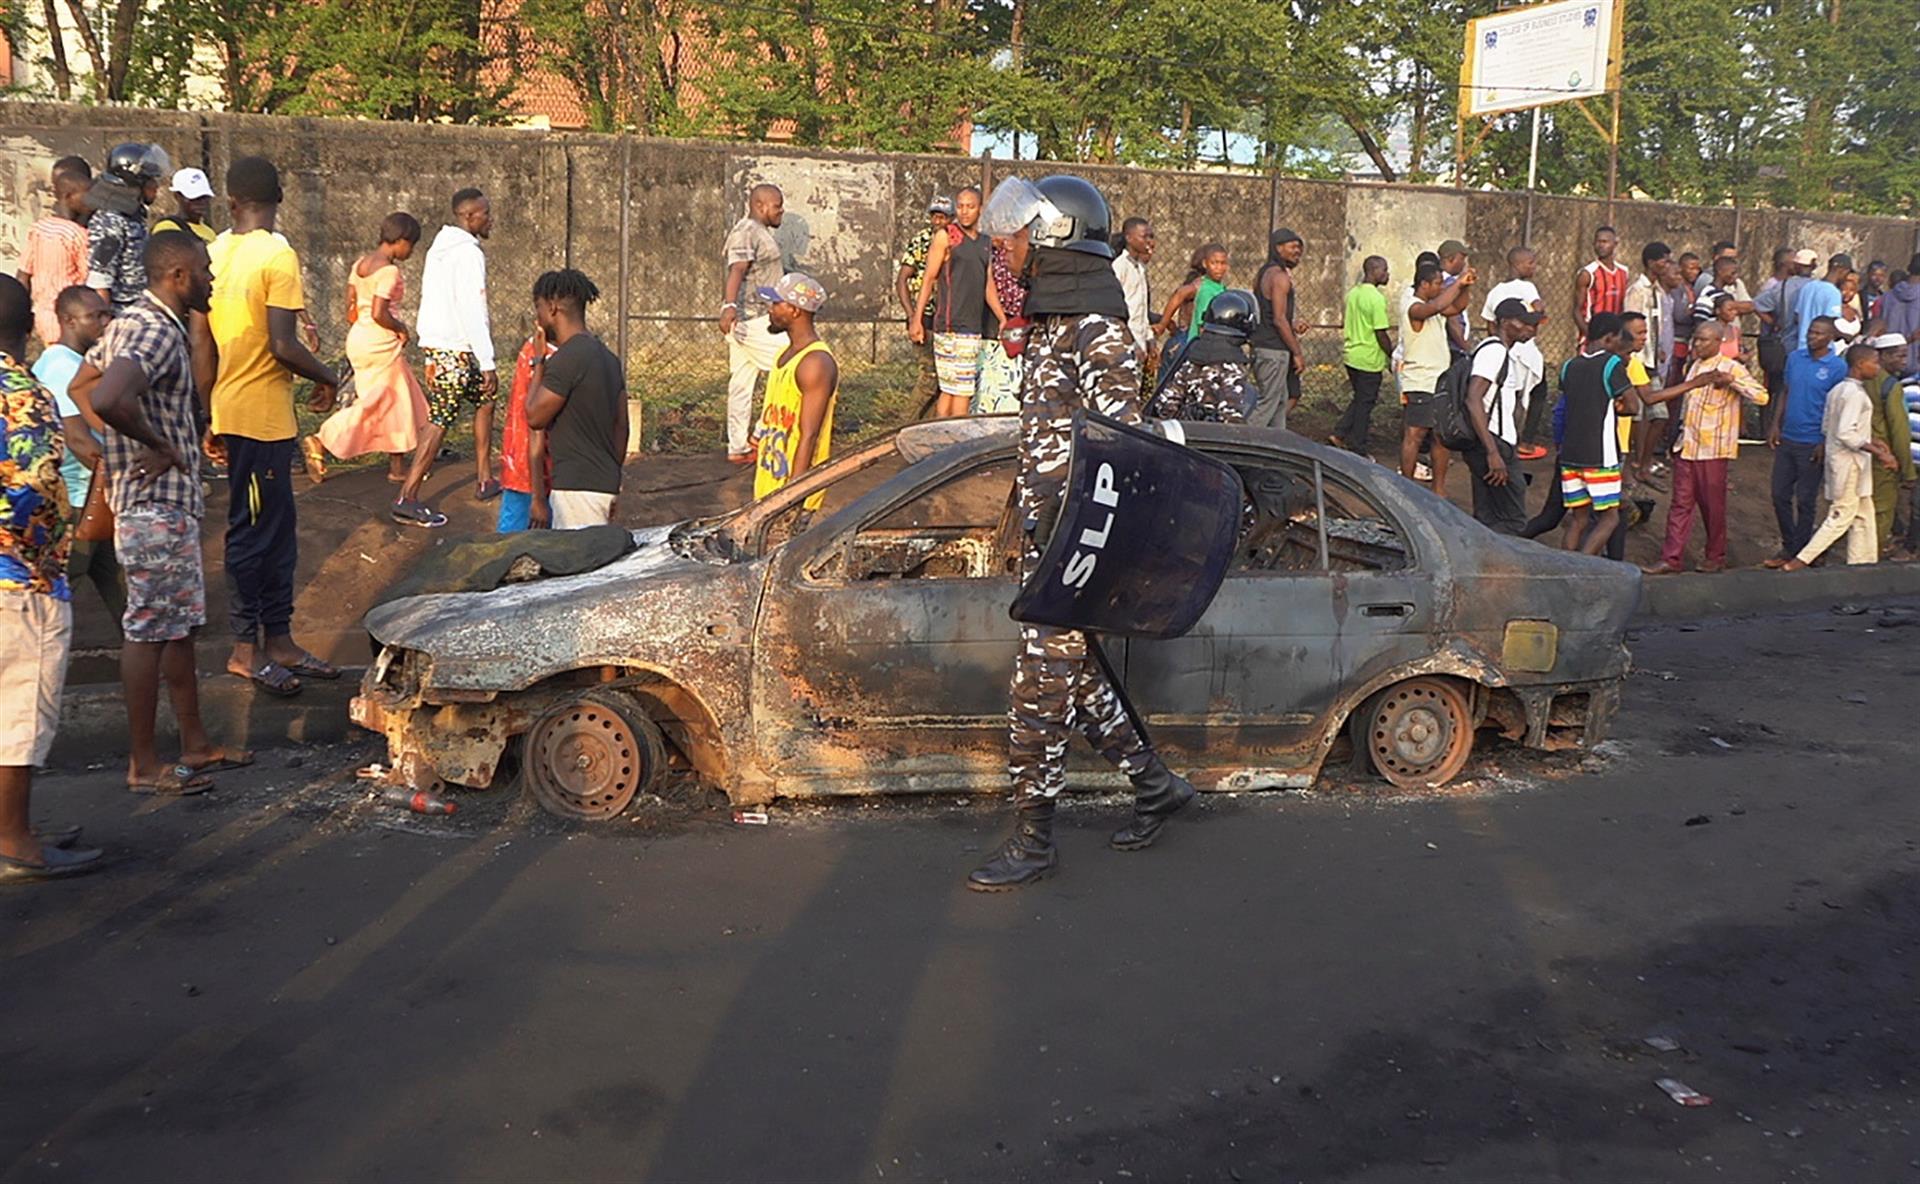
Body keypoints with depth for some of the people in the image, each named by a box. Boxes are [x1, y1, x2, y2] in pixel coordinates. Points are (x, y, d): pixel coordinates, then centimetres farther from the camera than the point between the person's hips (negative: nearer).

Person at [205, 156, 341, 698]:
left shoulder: (214, 252, 8)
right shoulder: (278, 256, -15)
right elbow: (284, 345, -21)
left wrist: (210, 420, 19)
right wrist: (327, 378, -2)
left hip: (229, 408, 8)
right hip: (261, 414, -8)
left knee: (276, 529, 14)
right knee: (253, 531, 0)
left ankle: (278, 639, 21)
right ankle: (246, 648, 9)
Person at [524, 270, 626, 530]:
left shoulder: (566, 358, -15)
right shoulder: (608, 358, 13)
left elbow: (535, 417, -11)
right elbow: (621, 426, 16)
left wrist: (539, 364, 0)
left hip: (577, 488, -9)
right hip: (605, 483, 9)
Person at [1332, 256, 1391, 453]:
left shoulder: (1353, 293, 8)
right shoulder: (1376, 298, -17)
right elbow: (1381, 334, -18)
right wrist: (1393, 355, -7)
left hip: (1350, 355, 8)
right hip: (1369, 359, -8)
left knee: (1359, 400, 20)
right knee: (1365, 403, 2)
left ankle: (1338, 434, 12)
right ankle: (1357, 450, 8)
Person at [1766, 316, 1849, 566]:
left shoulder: (1837, 367, -10)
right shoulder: (1795, 357, 6)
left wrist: (1825, 443, -13)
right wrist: (1776, 426, 7)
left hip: (1812, 444, -5)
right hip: (1787, 439, 5)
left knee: (1805, 501, 3)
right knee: (1780, 495, 9)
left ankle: (1800, 554, 15)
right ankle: (1788, 547, 23)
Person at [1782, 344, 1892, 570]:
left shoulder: (1837, 390, 10)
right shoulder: (1855, 393, -18)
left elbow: (1827, 427, 14)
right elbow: (1846, 433, -26)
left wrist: (1871, 441, 16)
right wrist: (1878, 453, -23)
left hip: (1837, 457, 10)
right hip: (1849, 461, -10)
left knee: (1863, 515, 14)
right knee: (1842, 516, -4)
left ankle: (1863, 561, 18)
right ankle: (1799, 561, -5)